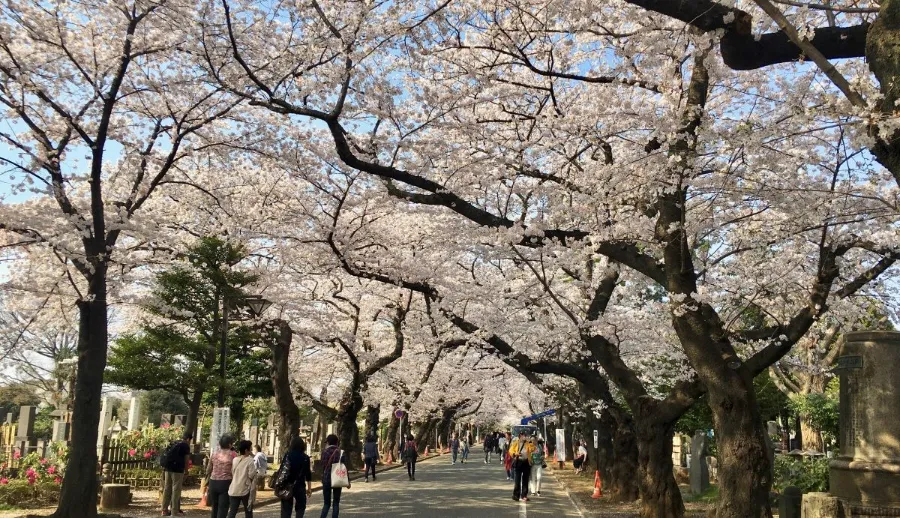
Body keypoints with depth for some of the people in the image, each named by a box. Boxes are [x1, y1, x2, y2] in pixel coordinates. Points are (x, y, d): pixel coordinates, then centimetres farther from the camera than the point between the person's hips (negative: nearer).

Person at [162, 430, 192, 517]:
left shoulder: (174, 444, 19)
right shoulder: (186, 446, -1)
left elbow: (168, 456, 18)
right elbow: (186, 461, -1)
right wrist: (185, 472, 8)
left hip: (168, 468, 6)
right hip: (177, 470, -6)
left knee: (167, 489, 10)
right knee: (176, 490, -2)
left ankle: (165, 510, 13)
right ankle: (175, 511, 0)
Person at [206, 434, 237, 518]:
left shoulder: (214, 454, 8)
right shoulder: (232, 454, -6)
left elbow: (208, 470, 16)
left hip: (213, 483, 5)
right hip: (225, 483, -5)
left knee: (214, 508, 18)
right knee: (222, 509, -1)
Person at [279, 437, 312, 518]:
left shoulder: (287, 455, 1)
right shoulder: (305, 457, -2)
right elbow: (308, 474, -3)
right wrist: (309, 488, 2)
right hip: (299, 486, -1)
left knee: (286, 508, 6)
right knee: (300, 507, 11)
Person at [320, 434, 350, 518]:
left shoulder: (325, 452, -5)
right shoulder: (341, 452, -3)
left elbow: (323, 467, -3)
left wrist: (322, 479, 8)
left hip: (326, 480, 0)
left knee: (327, 503, 10)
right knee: (336, 503, 10)